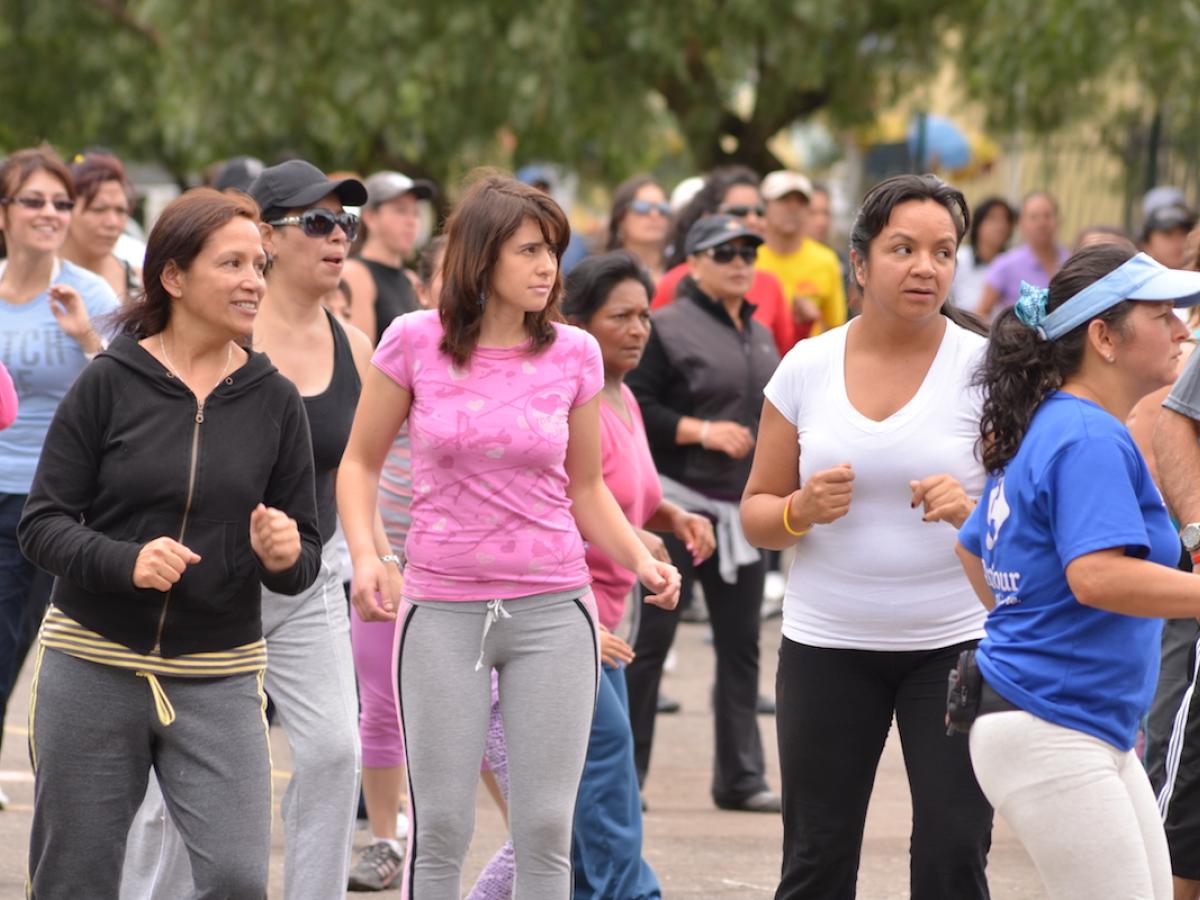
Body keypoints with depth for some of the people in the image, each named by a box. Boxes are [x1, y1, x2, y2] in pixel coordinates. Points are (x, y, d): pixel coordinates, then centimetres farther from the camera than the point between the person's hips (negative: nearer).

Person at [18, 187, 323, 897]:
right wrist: (126, 563, -22)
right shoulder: (110, 384, -4)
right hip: (93, 670, -1)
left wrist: (285, 556, -16)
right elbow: (43, 523, -4)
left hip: (220, 678, 1)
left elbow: (305, 557, 8)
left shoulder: (275, 401, 3)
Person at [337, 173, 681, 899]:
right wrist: (365, 555, -10)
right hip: (443, 608, -1)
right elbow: (361, 462, 6)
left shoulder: (574, 354, 0)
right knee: (441, 829, 2)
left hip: (552, 609, 1)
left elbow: (586, 487, 11)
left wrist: (642, 561, -5)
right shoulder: (416, 342, -5)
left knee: (545, 830, 1)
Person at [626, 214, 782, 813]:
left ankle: (740, 776, 10)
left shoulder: (760, 336, 16)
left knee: (741, 641, 6)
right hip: (678, 503, -7)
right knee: (650, 638, -3)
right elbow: (636, 406, -12)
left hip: (742, 508, 7)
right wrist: (702, 431, -18)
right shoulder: (668, 327, -6)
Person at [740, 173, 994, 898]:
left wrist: (973, 509, -23)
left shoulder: (985, 367, -4)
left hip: (954, 645, -2)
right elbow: (758, 513, 9)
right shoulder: (808, 367, 2)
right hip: (828, 641, 2)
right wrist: (803, 510, -13)